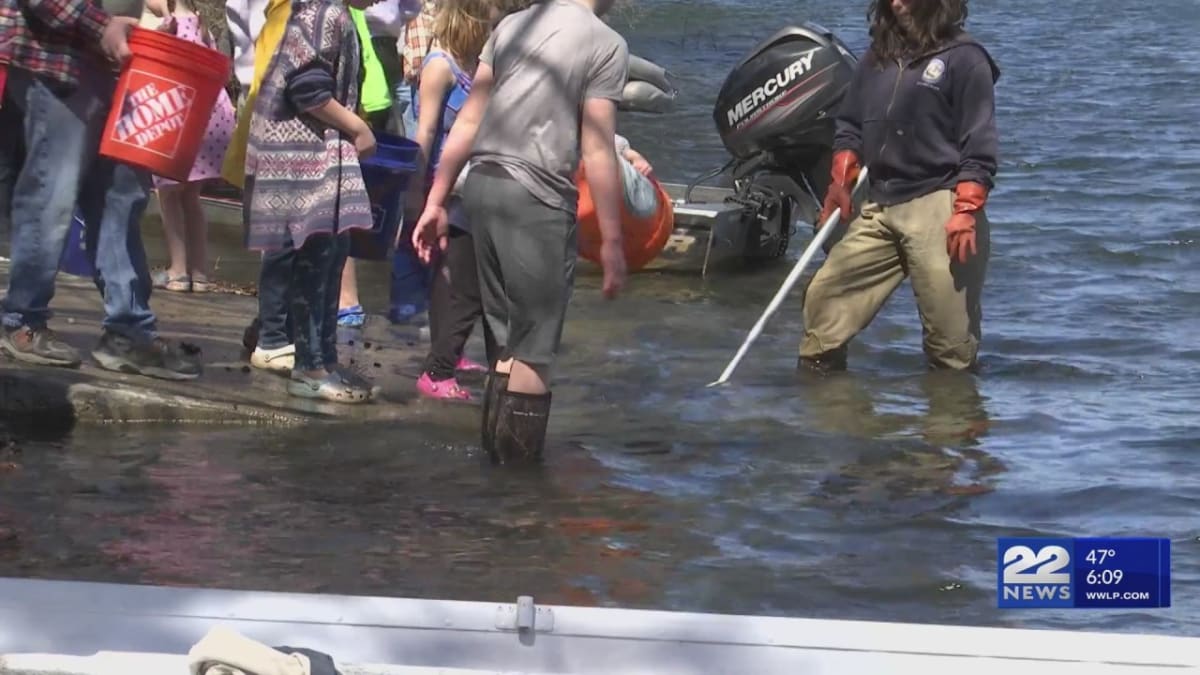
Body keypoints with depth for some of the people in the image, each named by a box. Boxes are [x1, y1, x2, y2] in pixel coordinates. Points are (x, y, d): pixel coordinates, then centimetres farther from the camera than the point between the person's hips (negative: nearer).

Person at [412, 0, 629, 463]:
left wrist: (436, 201, 13)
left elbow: (468, 120, 11)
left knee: (506, 333, 17)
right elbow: (597, 152, -9)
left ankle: (494, 446, 20)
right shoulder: (606, 45, -4)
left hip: (481, 183, 6)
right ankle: (519, 459, 4)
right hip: (537, 198, -6)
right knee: (536, 342, 2)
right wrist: (611, 242, -5)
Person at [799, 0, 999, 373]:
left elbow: (980, 146, -8)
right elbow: (849, 125, 22)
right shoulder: (879, 55, 14)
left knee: (951, 334, -4)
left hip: (936, 207, -6)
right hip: (879, 208, 6)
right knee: (824, 297, 3)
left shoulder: (964, 58, -4)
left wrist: (966, 212, -16)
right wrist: (841, 181, 8)